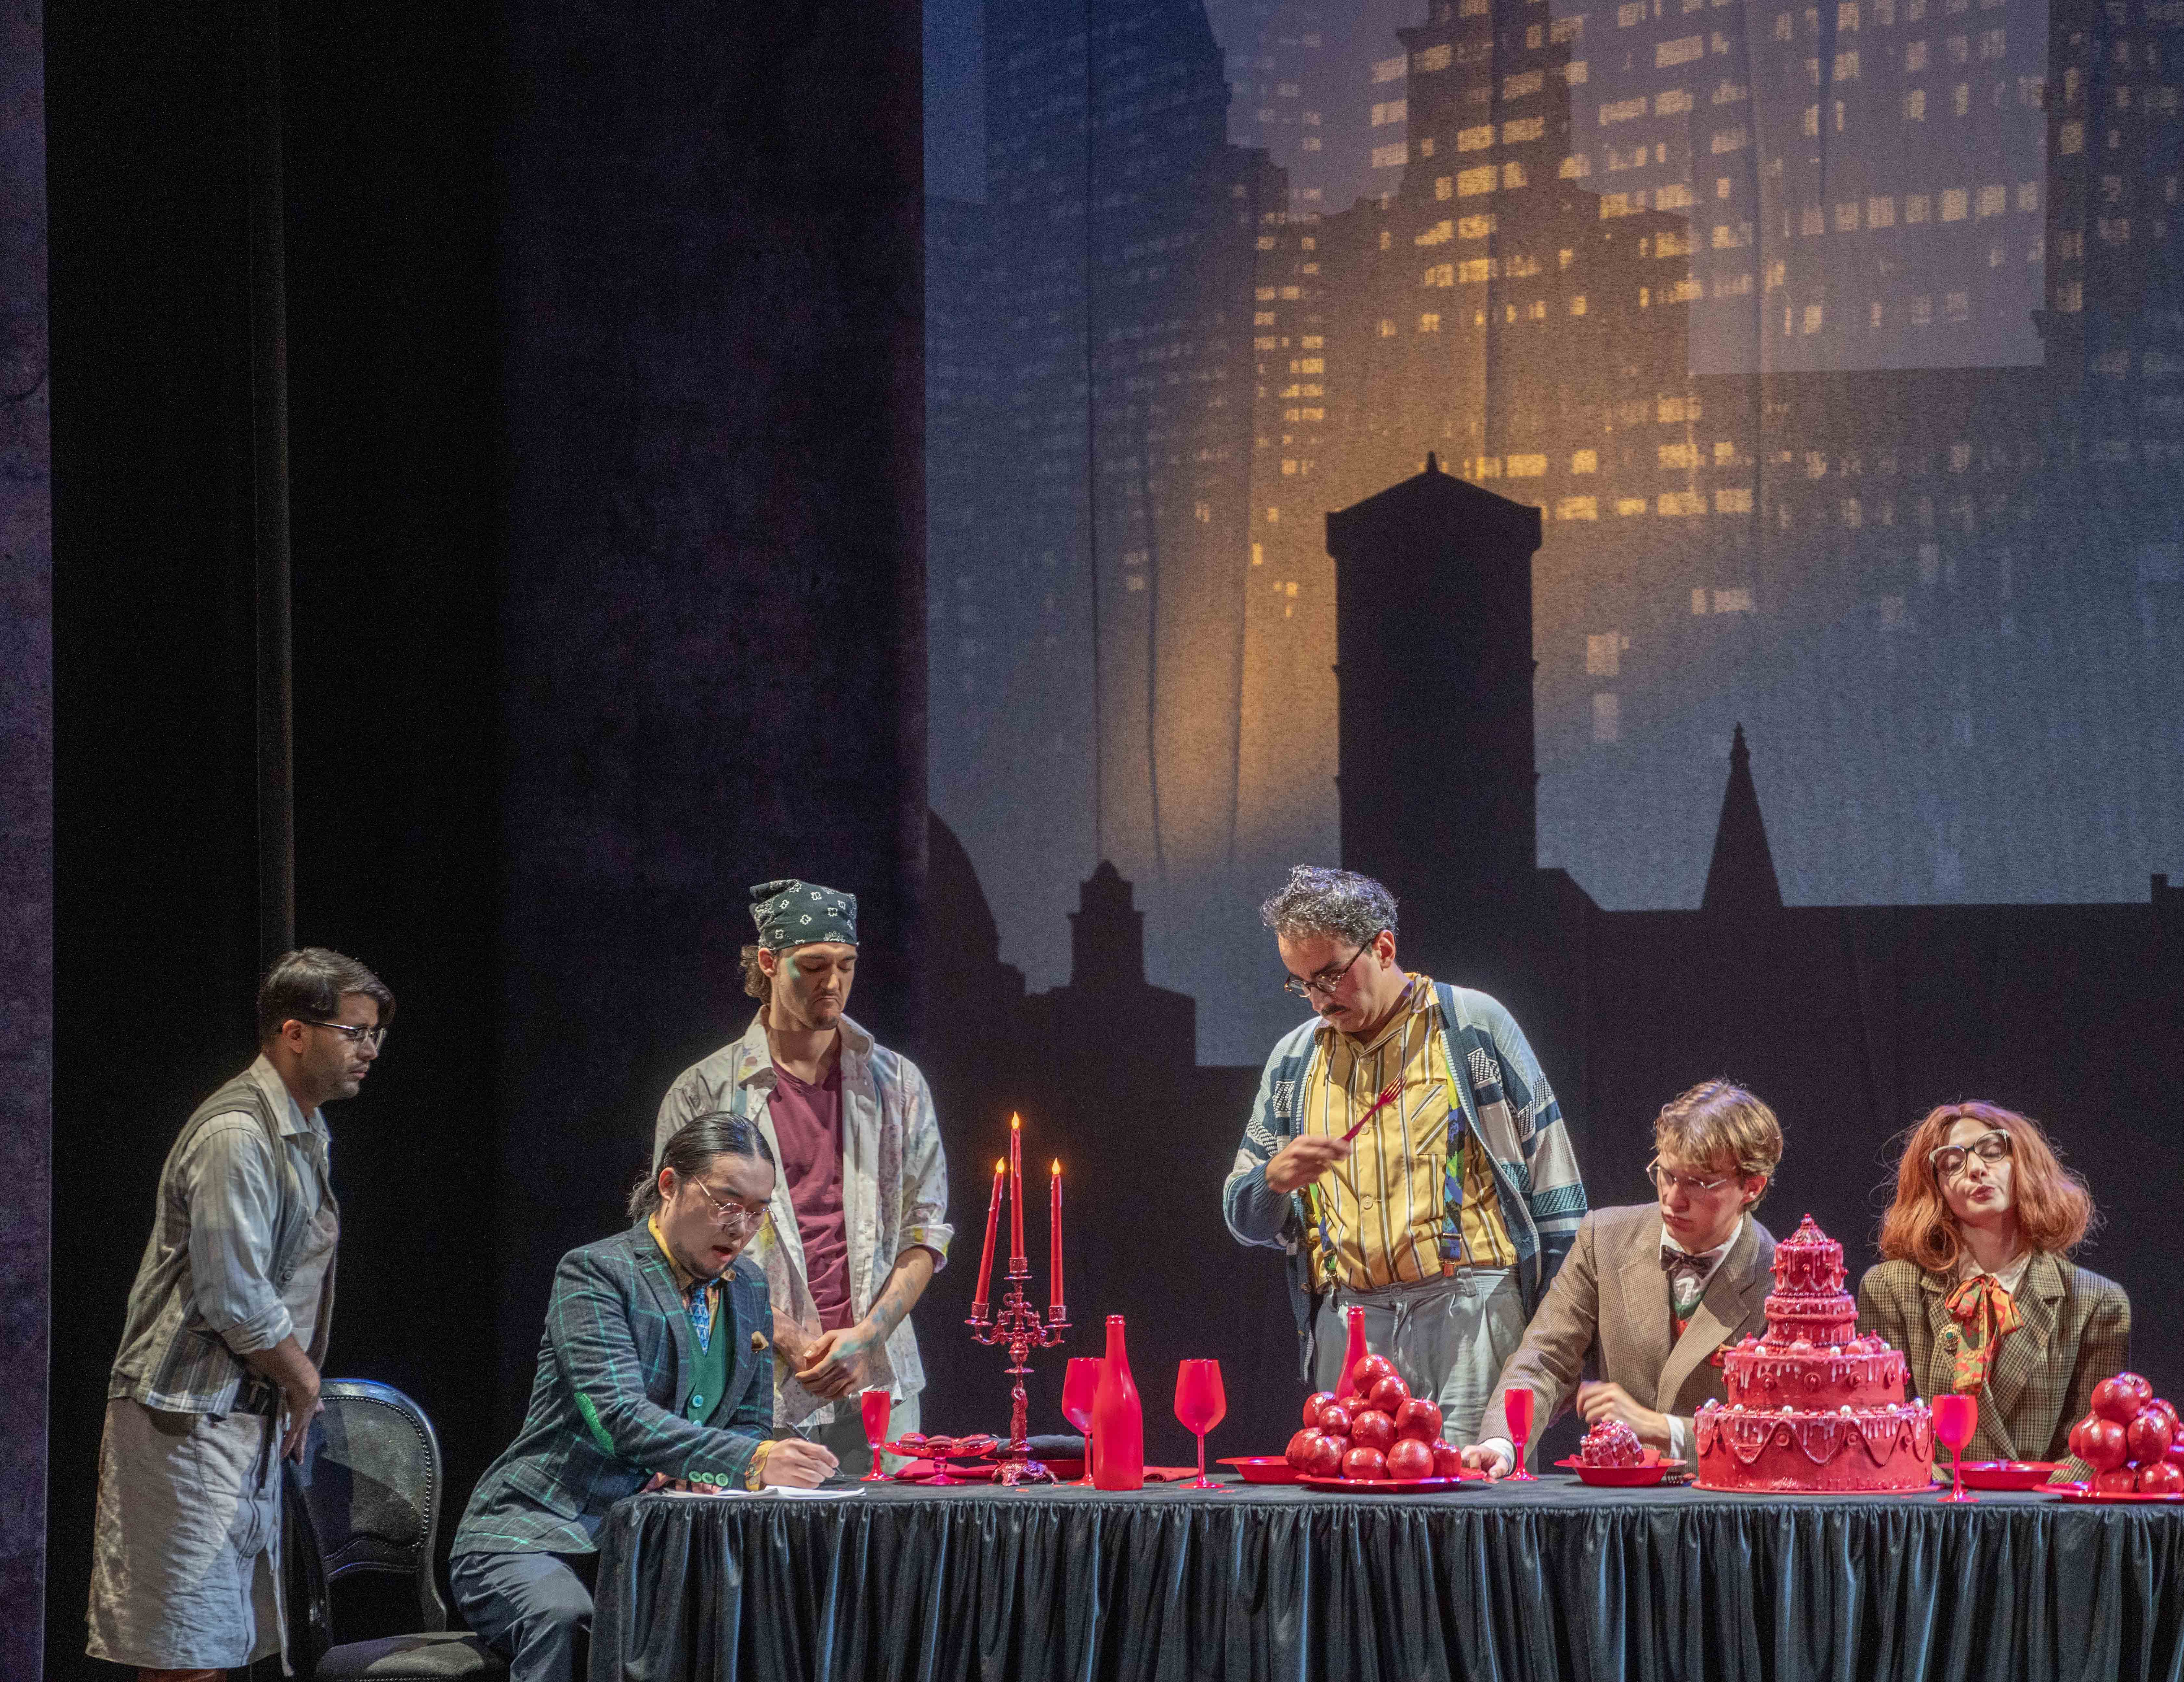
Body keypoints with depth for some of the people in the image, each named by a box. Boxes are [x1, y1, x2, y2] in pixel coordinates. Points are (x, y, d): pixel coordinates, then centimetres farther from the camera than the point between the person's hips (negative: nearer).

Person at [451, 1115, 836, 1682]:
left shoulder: (748, 1289, 13)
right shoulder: (594, 1272, -9)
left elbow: (751, 1423, 18)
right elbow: (620, 1417, -22)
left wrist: (700, 1477, -7)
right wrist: (751, 1462, -33)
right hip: (537, 1534, -6)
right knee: (560, 1617, -40)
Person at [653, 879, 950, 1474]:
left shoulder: (897, 1084, 12)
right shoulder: (703, 1094, 4)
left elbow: (926, 1230, 9)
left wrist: (865, 1336, -7)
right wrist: (791, 1343, -10)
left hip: (878, 1384, 2)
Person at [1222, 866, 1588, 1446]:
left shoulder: (1473, 1025, 6)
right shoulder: (1294, 1059, 18)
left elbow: (1553, 1188, 6)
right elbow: (1243, 1219, 20)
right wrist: (1276, 1178, -4)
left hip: (1470, 1310, -3)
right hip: (1347, 1322, 4)